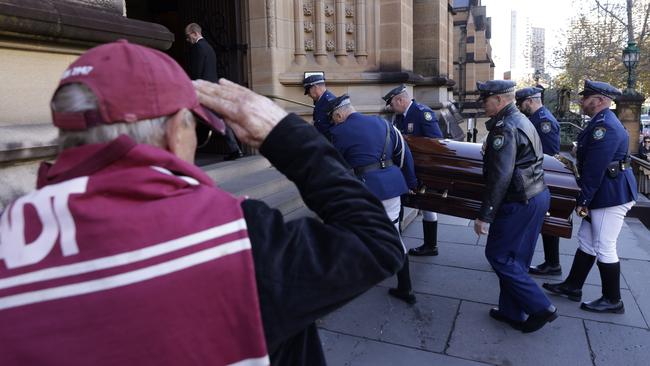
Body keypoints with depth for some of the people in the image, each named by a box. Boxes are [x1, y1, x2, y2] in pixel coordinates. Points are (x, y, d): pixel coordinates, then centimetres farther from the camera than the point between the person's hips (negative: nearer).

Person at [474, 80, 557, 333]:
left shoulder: (505, 128, -18)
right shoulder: (522, 120, 14)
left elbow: (500, 178, -24)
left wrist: (485, 216, -21)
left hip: (519, 203, -10)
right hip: (538, 196, 10)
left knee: (498, 256, 1)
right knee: (516, 259, 16)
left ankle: (540, 307, 6)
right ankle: (512, 312, 27)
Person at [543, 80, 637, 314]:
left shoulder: (604, 125, -21)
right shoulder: (602, 122, 13)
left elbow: (594, 169, -23)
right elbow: (589, 162, 16)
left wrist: (583, 201, -17)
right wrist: (586, 199, 18)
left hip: (611, 196, -10)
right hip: (606, 195, 10)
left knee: (604, 248, 0)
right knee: (586, 240, 16)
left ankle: (613, 301, 15)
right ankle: (572, 286, 28)